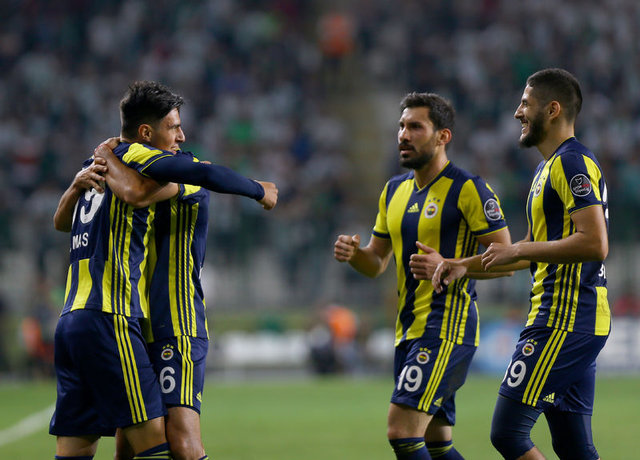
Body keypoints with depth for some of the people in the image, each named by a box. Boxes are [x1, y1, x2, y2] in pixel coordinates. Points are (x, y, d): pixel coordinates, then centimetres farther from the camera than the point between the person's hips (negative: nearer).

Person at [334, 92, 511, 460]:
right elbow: (377, 263, 21)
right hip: (410, 328, 9)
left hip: (448, 326, -9)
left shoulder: (468, 189, -9)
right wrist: (352, 253, -1)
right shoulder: (395, 190, 15)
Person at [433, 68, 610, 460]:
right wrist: (464, 266, 21)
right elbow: (535, 251, 29)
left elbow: (595, 244, -23)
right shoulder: (550, 167, 21)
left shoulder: (573, 163, -12)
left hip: (563, 321, -10)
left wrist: (518, 250, -17)